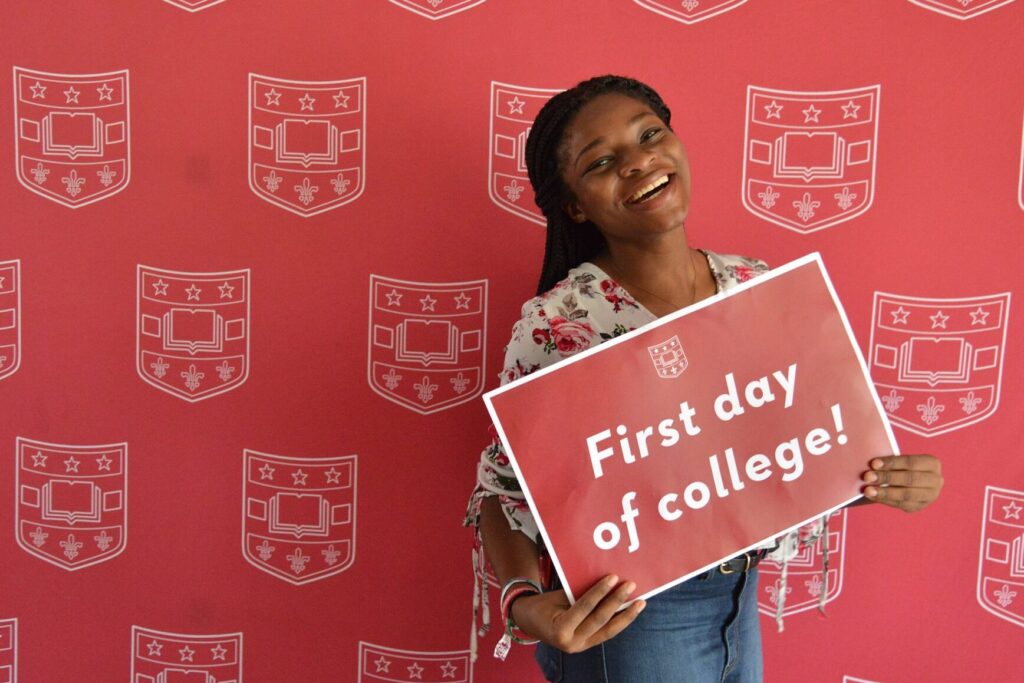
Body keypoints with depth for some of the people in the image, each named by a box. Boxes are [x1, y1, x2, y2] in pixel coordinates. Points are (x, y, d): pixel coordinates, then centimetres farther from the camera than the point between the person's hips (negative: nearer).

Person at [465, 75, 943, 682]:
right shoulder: (558, 323, -20)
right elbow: (505, 487, -13)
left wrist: (883, 480, -13)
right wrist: (525, 603, -31)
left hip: (739, 601, 6)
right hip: (628, 618, -5)